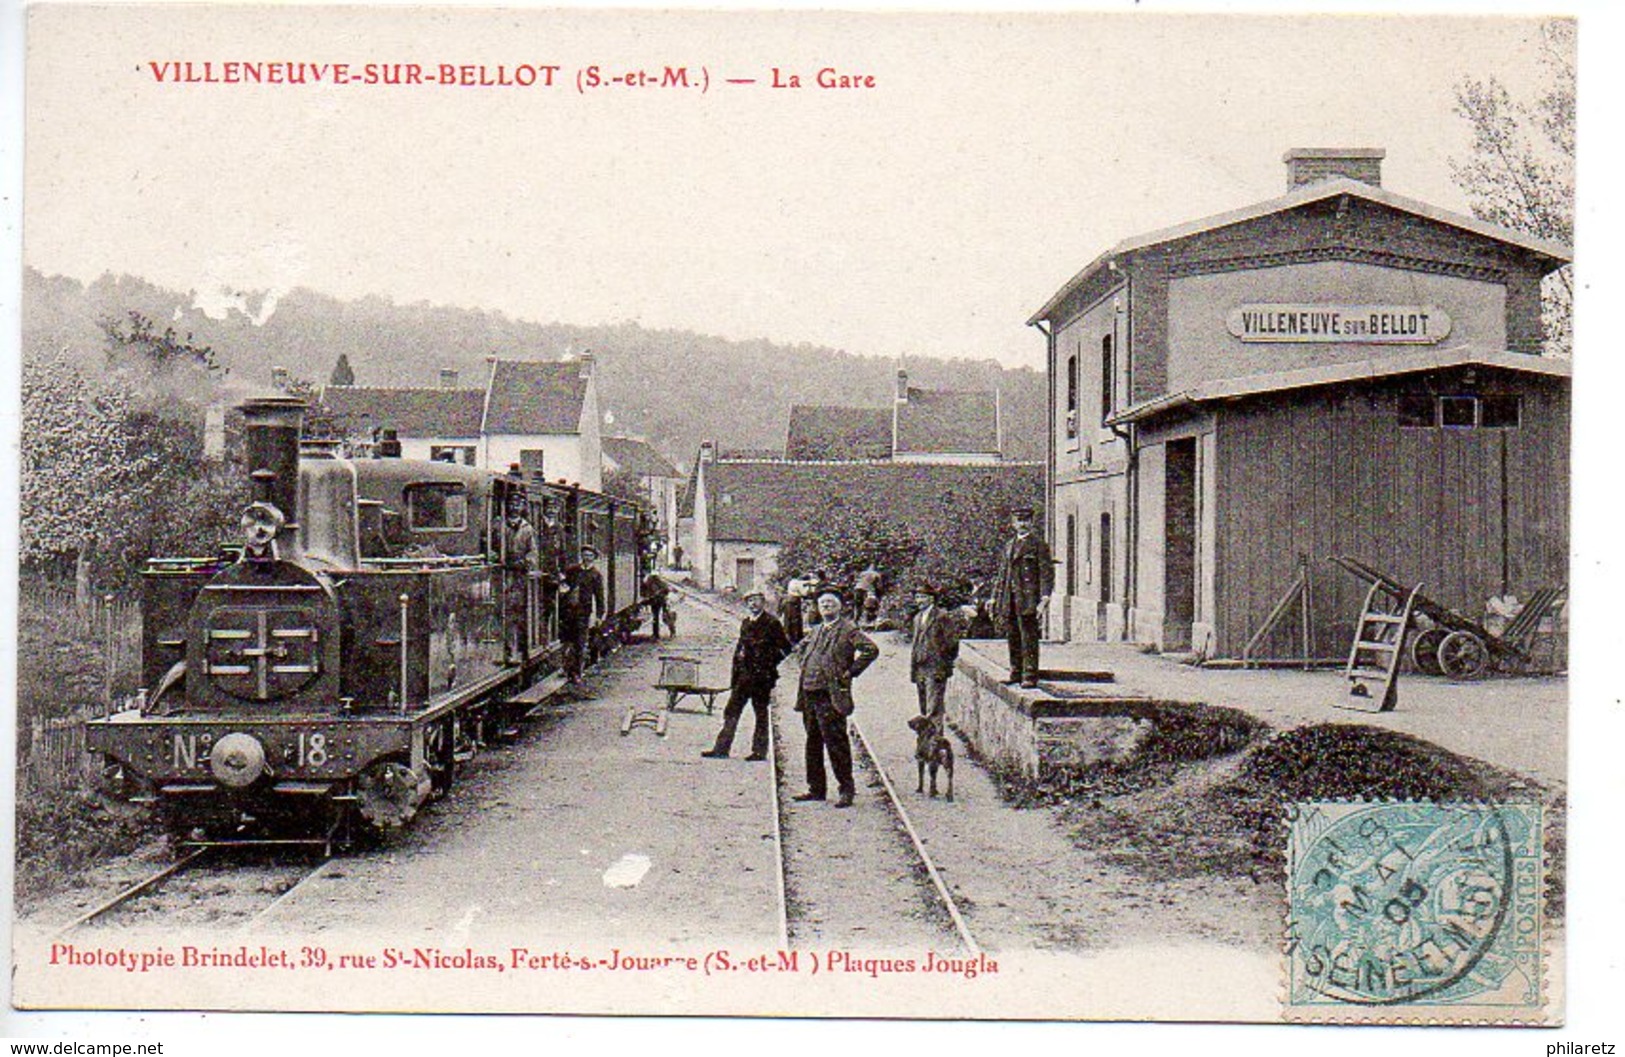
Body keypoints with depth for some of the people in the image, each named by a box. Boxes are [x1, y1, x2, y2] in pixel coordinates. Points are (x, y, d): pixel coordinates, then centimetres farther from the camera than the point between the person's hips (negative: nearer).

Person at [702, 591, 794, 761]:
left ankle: (759, 751, 10)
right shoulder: (746, 623, 13)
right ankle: (721, 748, 8)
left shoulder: (771, 622, -7)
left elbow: (786, 648, -7)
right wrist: (734, 675, 13)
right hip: (744, 674, 7)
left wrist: (770, 663, -6)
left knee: (761, 714, 3)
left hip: (762, 676, -6)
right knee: (732, 711, 5)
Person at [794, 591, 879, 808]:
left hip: (831, 695, -8)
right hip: (809, 694, 8)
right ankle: (817, 788, 21)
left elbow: (871, 650, -16)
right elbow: (806, 654, 37)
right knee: (813, 742, 12)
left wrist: (850, 672, -14)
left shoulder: (847, 629, -5)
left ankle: (846, 789, -2)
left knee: (835, 742, -8)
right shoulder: (817, 631, 19)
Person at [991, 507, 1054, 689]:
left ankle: (1030, 676, -4)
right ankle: (1016, 674, 18)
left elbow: (1047, 574, -7)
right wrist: (995, 599, 17)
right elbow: (1001, 576, 22)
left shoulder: (1039, 546, -1)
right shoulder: (1008, 547, 19)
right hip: (1009, 602, 6)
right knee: (1013, 639, 10)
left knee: (1029, 640, -6)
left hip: (1028, 601, -6)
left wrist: (1044, 600, -16)